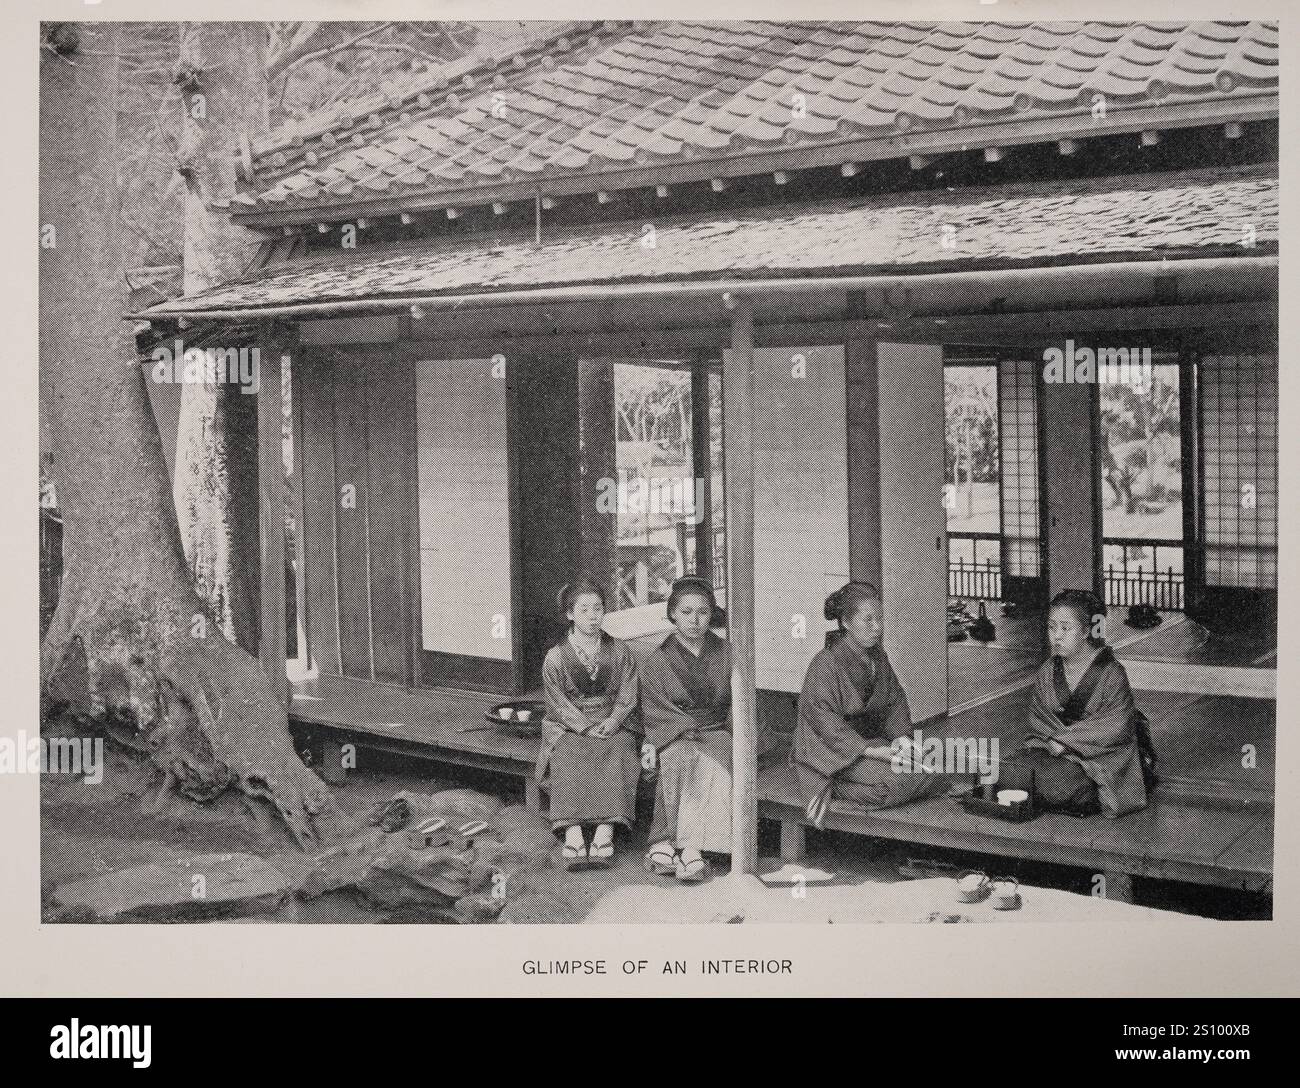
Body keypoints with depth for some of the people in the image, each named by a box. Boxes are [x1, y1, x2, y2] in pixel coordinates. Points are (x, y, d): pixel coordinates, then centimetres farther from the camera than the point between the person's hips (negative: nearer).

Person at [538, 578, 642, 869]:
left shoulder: (619, 652, 9)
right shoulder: (555, 657, 3)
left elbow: (627, 695, 4)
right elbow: (559, 704, -2)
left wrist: (611, 723, -14)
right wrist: (587, 728, -15)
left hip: (613, 725, 1)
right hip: (569, 728, -1)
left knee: (615, 758, -30)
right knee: (570, 761, -31)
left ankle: (604, 834, -43)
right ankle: (573, 837, -43)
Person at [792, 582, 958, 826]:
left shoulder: (877, 657, 7)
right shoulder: (825, 664, -18)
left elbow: (895, 699, 13)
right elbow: (826, 723, -21)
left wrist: (902, 735, -7)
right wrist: (870, 751, -27)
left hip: (872, 739, 8)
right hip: (835, 752, -8)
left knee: (940, 772, -8)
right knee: (898, 780, -32)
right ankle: (837, 787, -8)